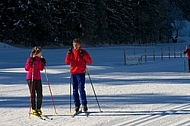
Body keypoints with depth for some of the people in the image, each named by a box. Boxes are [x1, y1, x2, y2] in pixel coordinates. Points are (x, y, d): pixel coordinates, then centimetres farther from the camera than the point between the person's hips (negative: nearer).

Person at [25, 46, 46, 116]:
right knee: (33, 94, 0)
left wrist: (43, 64, 3)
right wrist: (30, 63, -26)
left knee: (40, 95, 3)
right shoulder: (30, 59, -9)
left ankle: (38, 109, 15)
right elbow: (26, 68, -12)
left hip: (38, 78, 6)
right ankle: (33, 109, 6)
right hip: (31, 78, -6)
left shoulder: (40, 59, 8)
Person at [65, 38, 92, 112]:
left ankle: (84, 104, -5)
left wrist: (84, 56, -14)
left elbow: (89, 62, -1)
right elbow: (67, 62, 1)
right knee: (75, 90, 5)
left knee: (81, 89, -11)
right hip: (73, 73, 3)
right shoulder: (71, 52, 9)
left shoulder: (83, 52, 2)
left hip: (81, 73, -3)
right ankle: (77, 105, 10)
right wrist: (69, 54, -10)